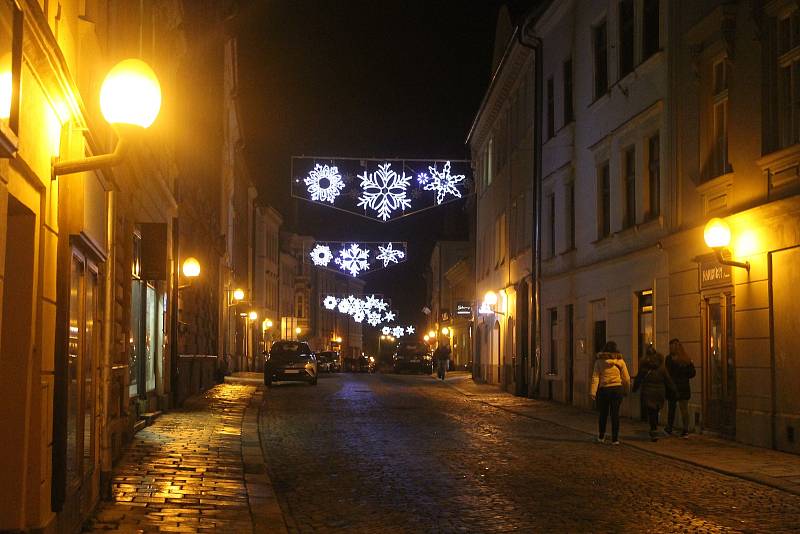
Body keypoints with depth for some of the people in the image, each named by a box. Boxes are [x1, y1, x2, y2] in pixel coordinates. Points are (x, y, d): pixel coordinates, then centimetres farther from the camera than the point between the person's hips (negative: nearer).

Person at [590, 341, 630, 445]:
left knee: (603, 414, 14)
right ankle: (615, 439, 2)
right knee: (615, 414, 3)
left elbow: (595, 377, -6)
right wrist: (626, 390, 15)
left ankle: (601, 437, 22)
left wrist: (593, 392, -8)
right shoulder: (619, 360, 0)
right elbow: (626, 378, 2)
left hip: (603, 390, 0)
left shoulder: (599, 361, 0)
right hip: (617, 389, 0)